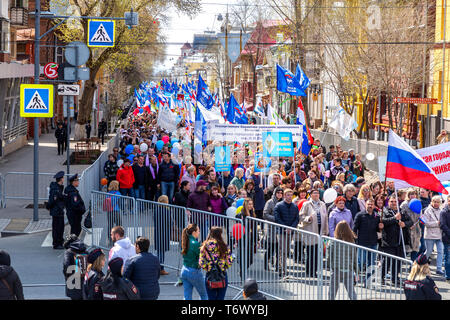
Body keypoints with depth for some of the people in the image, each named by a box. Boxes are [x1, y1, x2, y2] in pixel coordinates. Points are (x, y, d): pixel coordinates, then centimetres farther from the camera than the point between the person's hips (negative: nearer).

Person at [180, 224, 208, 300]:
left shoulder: (185, 243, 4)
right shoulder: (195, 243, -19)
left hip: (184, 271, 7)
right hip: (194, 272, -7)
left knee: (187, 297, 9)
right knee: (204, 295, 12)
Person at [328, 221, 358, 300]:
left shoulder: (333, 243, -8)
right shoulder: (351, 243, -3)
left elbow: (329, 257, -5)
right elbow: (354, 258, 2)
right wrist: (356, 271, 11)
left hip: (336, 270, -1)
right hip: (348, 271, 1)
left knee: (332, 293, 10)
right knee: (351, 291, 7)